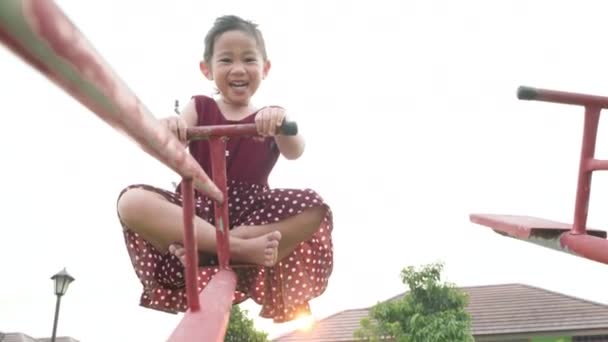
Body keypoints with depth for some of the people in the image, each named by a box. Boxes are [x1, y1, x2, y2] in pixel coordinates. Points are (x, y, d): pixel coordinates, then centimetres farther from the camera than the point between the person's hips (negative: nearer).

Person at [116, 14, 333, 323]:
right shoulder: (199, 107, 10)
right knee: (132, 202, -28)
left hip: (250, 214, 0)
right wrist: (166, 130, -32)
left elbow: (294, 152, -12)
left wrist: (282, 123, -37)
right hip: (196, 211, 1)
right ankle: (239, 248, -36)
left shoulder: (269, 117, 9)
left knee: (314, 210, -26)